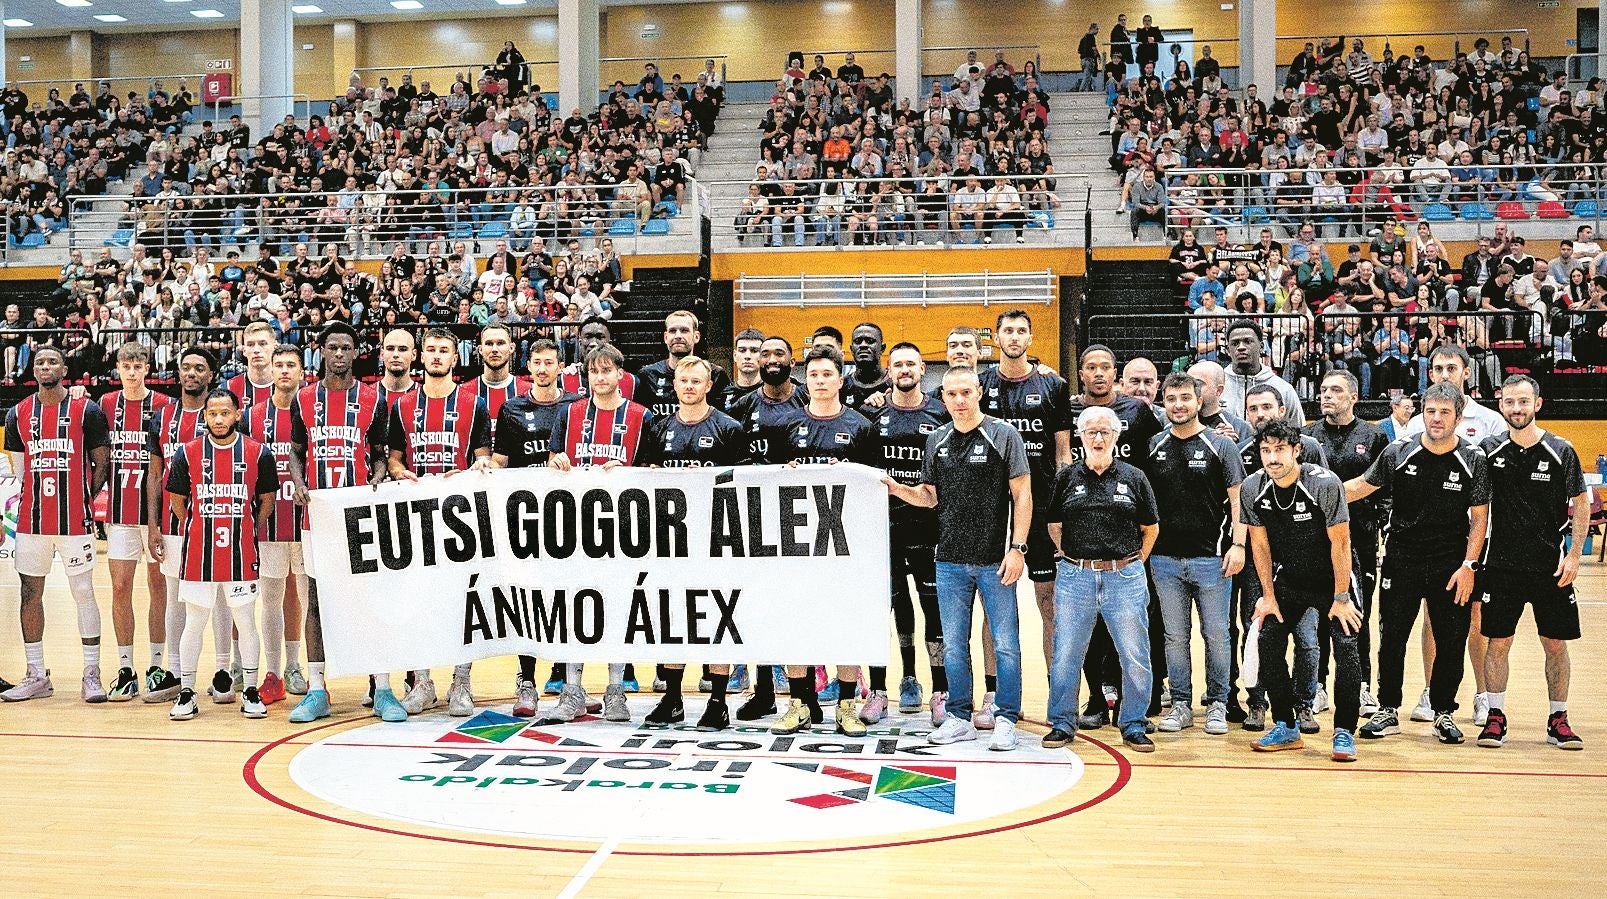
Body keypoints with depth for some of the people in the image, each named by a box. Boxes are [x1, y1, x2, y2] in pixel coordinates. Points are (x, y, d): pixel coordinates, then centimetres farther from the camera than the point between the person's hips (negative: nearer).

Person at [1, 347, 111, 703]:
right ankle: (36, 676, 17)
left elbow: (102, 464, 1)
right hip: (31, 521, 4)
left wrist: (85, 500, -6)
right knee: (30, 594, 7)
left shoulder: (87, 410, -2)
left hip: (74, 520, -4)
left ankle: (92, 674, 8)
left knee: (83, 593, 1)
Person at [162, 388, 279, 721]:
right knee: (194, 624, 6)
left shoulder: (258, 453, -1)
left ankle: (250, 692, 16)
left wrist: (246, 531, 7)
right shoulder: (188, 453, 0)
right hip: (198, 555, 0)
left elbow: (266, 500, 9)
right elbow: (177, 501, 11)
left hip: (241, 555, 0)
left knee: (246, 623, 6)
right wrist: (201, 528, 11)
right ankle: (186, 693, 16)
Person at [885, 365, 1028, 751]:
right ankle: (959, 719, 20)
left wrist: (1017, 548, -11)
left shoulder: (1004, 435, -2)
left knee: (1005, 644, 1)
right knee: (954, 645, 9)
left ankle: (1005, 720, 11)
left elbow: (1022, 495, -4)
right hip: (950, 560, 4)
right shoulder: (937, 441, 11)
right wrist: (898, 489, -4)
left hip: (995, 560, -4)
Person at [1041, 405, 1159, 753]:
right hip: (1074, 579, 0)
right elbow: (1054, 525, 14)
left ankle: (1133, 725, 17)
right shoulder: (1067, 477, 6)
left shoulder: (1133, 477, 5)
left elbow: (1151, 528, 13)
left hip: (1124, 579, 0)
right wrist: (1073, 559, 7)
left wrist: (1133, 565, 9)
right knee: (1066, 655, 4)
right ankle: (1062, 723, 17)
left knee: (1135, 658, 2)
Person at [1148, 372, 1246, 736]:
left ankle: (1217, 704, 16)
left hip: (1211, 557, -2)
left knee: (1216, 635, 4)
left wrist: (1237, 544, -11)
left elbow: (1237, 498, -1)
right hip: (1165, 559, 3)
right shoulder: (1153, 447, 8)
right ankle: (1181, 705, 17)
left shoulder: (1220, 445, 0)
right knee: (1175, 636, 8)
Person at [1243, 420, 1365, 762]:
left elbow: (1340, 543, -19)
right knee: (1268, 643, -4)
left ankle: (1344, 733, -2)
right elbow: (1259, 543, -1)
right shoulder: (1253, 487, -13)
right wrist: (1268, 595, -1)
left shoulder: (1325, 483, -25)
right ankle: (1285, 728, 8)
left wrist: (1341, 598, -16)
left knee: (1345, 648, -14)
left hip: (1331, 579, -4)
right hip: (1288, 579, 4)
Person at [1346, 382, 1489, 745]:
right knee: (1391, 637, 3)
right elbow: (1361, 485, 8)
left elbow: (1479, 517, -2)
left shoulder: (1474, 459, -4)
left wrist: (1468, 565, -9)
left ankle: (1443, 712, 21)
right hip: (1401, 559, 0)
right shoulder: (1399, 452, -3)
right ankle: (1388, 712, 15)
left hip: (1451, 565, 0)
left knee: (1452, 641, 4)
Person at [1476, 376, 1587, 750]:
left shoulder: (1561, 451, -3)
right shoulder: (1489, 450, -1)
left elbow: (1582, 502, 4)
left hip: (1550, 565, 0)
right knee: (1498, 642, 2)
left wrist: (1573, 555, -4)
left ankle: (1558, 720, 18)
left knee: (1556, 643, 6)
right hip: (1501, 563, 0)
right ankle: (1495, 717, 12)